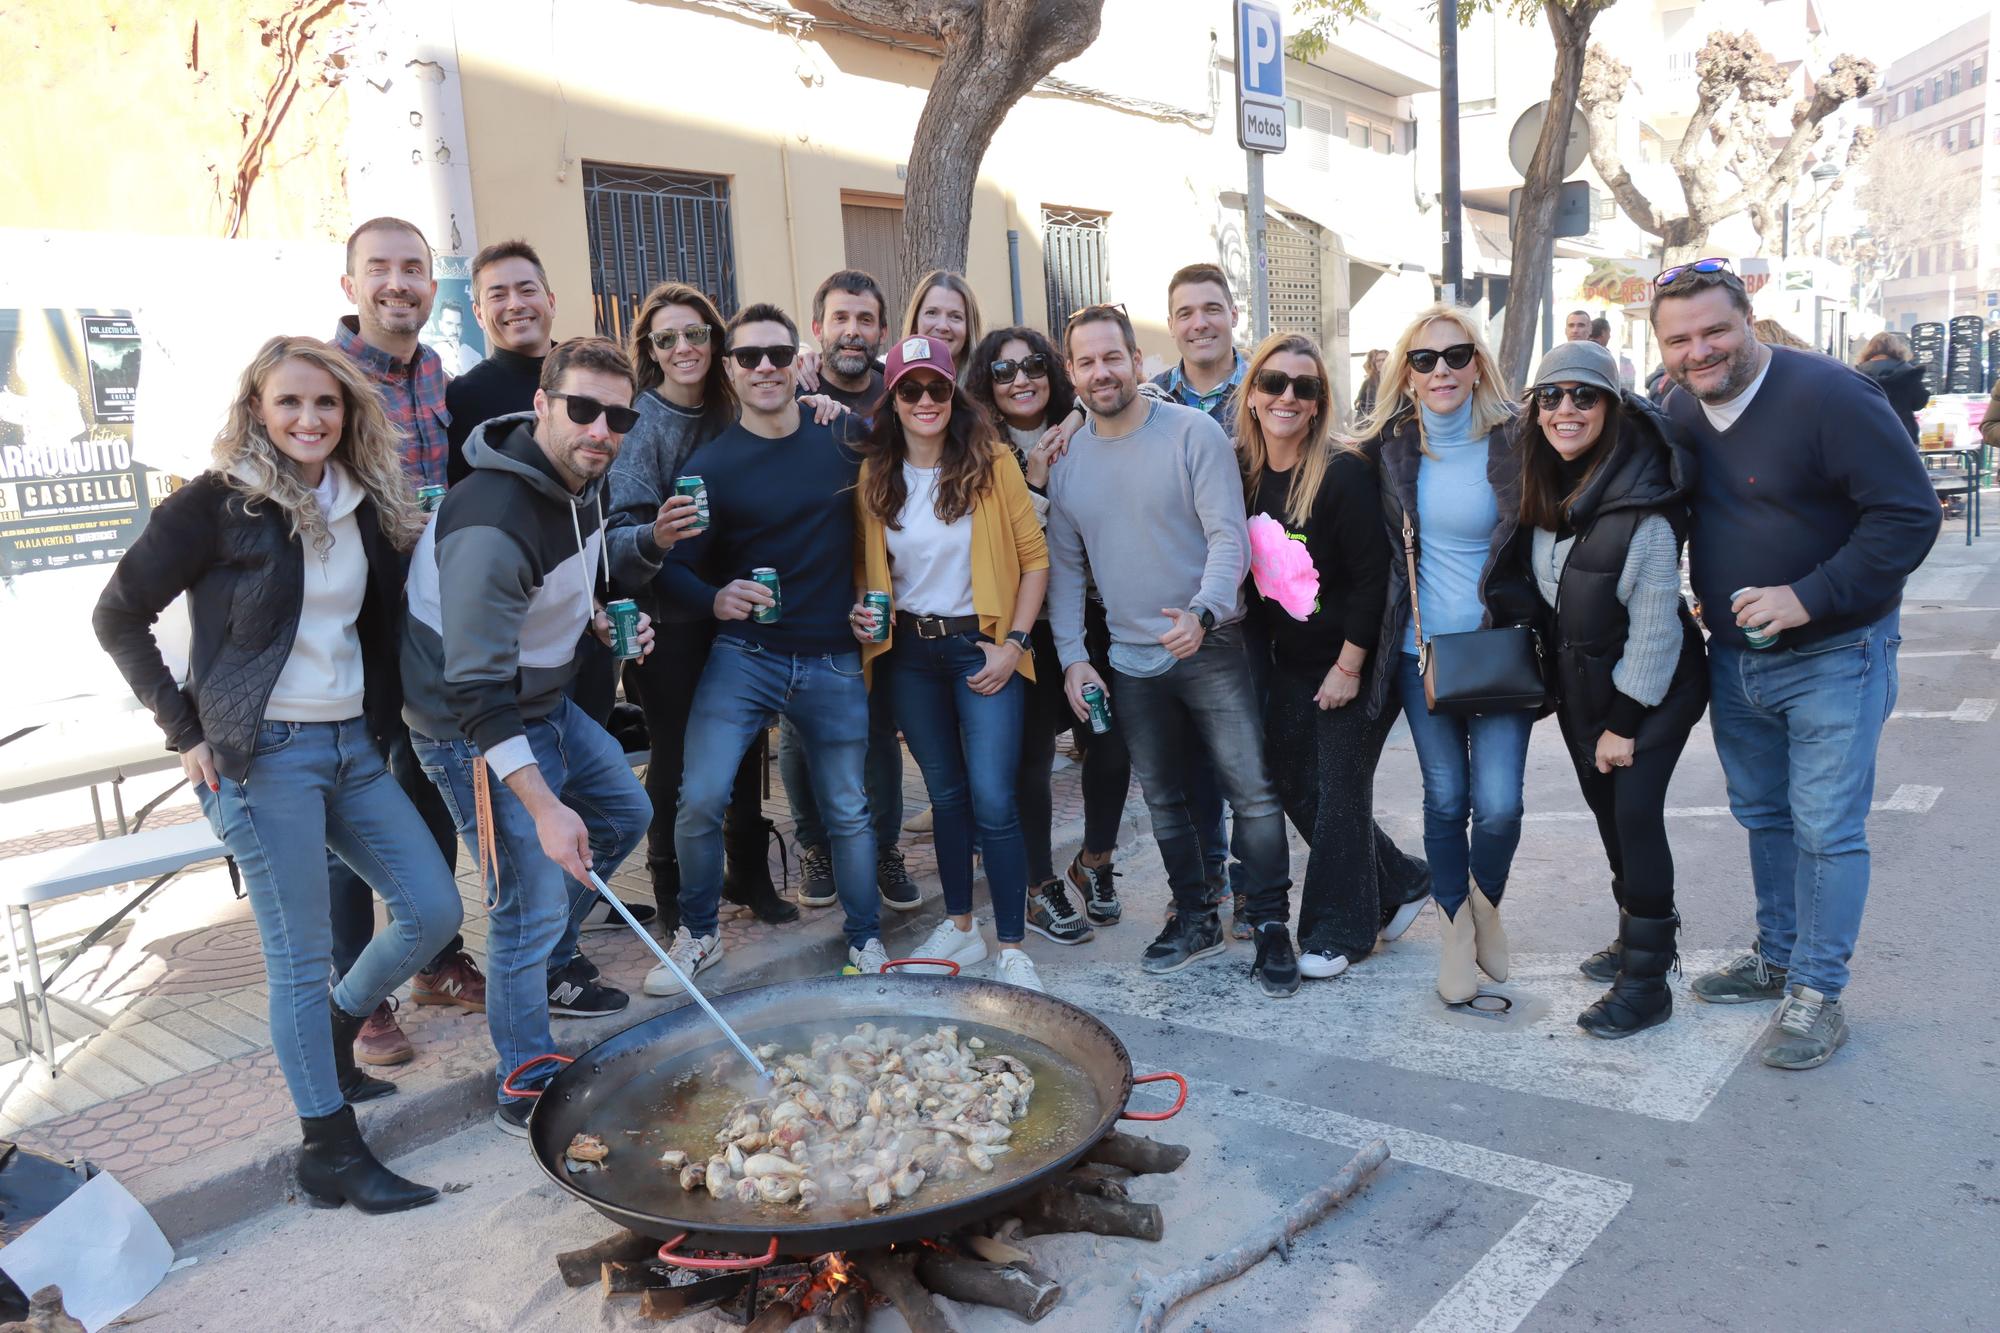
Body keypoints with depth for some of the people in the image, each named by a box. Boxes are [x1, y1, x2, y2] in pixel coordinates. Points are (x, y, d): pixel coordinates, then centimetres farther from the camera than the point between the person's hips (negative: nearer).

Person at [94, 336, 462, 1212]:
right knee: (300, 959, 0)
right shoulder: (217, 504, -10)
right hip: (264, 756, -6)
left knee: (433, 911, 7)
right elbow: (118, 617, -5)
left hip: (354, 746, 6)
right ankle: (331, 1154, 13)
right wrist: (186, 732, -8)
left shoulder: (364, 503, 7)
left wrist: (381, 722, 4)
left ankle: (331, 1035, 33)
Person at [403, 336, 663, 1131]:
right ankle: (525, 1090, 11)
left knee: (626, 814, 22)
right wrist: (544, 806, -36)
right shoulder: (493, 523, -32)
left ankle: (557, 966, 40)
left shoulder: (584, 482, -3)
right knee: (533, 902, -7)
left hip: (546, 704, 10)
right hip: (475, 735, -9)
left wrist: (600, 617, 4)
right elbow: (476, 692, -33)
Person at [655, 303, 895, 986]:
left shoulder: (846, 437, 2)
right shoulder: (711, 462, -3)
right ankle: (697, 934, 13)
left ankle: (866, 941, 28)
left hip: (834, 661, 1)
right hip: (744, 655, -1)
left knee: (848, 810, 10)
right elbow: (676, 568, -3)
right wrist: (716, 598, -25)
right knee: (699, 800, -11)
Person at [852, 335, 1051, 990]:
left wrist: (1014, 643, -10)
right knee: (946, 793, 13)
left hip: (983, 649, -3)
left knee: (992, 799, -9)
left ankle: (1012, 948, 3)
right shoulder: (875, 475, 4)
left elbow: (1034, 557, -4)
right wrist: (860, 613, -5)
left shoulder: (992, 462, -6)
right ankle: (960, 926, 28)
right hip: (908, 652, 4)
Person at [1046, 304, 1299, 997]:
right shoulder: (1066, 458, 5)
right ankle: (1195, 917, 30)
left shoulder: (1194, 433, -9)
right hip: (1130, 660, 5)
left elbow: (1229, 536, -14)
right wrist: (1072, 656, 2)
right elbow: (1064, 564, 10)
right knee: (1163, 797, 15)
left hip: (1210, 647, -4)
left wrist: (1203, 613, -30)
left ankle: (1271, 925, 11)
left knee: (1253, 790, -5)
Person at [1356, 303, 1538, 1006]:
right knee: (1445, 800, 8)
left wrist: (1521, 624, -3)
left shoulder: (1515, 441, -6)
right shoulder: (1389, 444, 1)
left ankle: (1486, 901, 24)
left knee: (1498, 804, -7)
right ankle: (1457, 927, 27)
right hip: (1419, 651, 2)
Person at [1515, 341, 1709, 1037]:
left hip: (1653, 681, -7)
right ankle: (1638, 931, 33)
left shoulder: (1643, 505, -22)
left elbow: (1653, 623, -20)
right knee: (1604, 804, 14)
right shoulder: (1543, 488, -2)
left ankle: (1647, 979, 0)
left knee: (1635, 810, -11)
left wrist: (1625, 722, -17)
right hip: (1580, 679, 7)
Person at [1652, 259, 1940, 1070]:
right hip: (1733, 659, 7)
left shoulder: (1827, 395, -19)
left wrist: (1808, 598, -25)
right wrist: (1698, 601, 6)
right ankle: (1777, 958, 33)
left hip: (1832, 658, -6)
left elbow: (1911, 514, -20)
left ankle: (1816, 994, 10)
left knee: (1826, 828, -2)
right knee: (1762, 816, 17)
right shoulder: (1679, 411, 3)